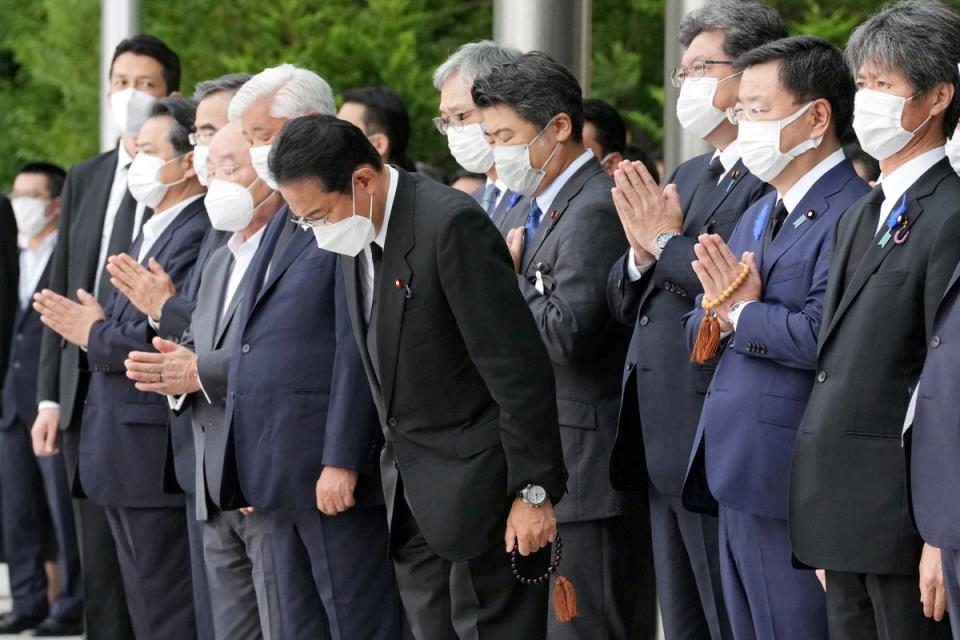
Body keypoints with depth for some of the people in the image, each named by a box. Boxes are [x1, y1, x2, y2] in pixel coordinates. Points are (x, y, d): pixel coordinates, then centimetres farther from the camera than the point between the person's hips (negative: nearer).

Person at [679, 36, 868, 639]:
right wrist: (717, 313, -4)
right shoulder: (759, 214, 19)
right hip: (736, 477, 10)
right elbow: (696, 329, 20)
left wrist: (742, 315, -9)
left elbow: (822, 334, -27)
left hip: (791, 486, -10)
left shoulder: (852, 214, -14)